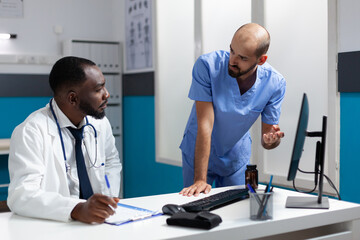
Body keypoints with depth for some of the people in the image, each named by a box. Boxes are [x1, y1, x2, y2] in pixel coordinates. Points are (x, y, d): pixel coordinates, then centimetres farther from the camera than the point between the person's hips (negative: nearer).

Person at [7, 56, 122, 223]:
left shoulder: (100, 123, 3)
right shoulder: (31, 132, -14)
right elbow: (22, 195, -22)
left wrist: (110, 202, 1)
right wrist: (78, 209, -36)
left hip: (97, 222, 4)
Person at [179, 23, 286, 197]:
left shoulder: (275, 83, -19)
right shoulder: (207, 65, -27)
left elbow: (266, 139, -10)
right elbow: (205, 124, -29)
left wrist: (272, 140, -35)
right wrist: (200, 179, -30)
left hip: (237, 158, 2)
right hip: (198, 153, -2)